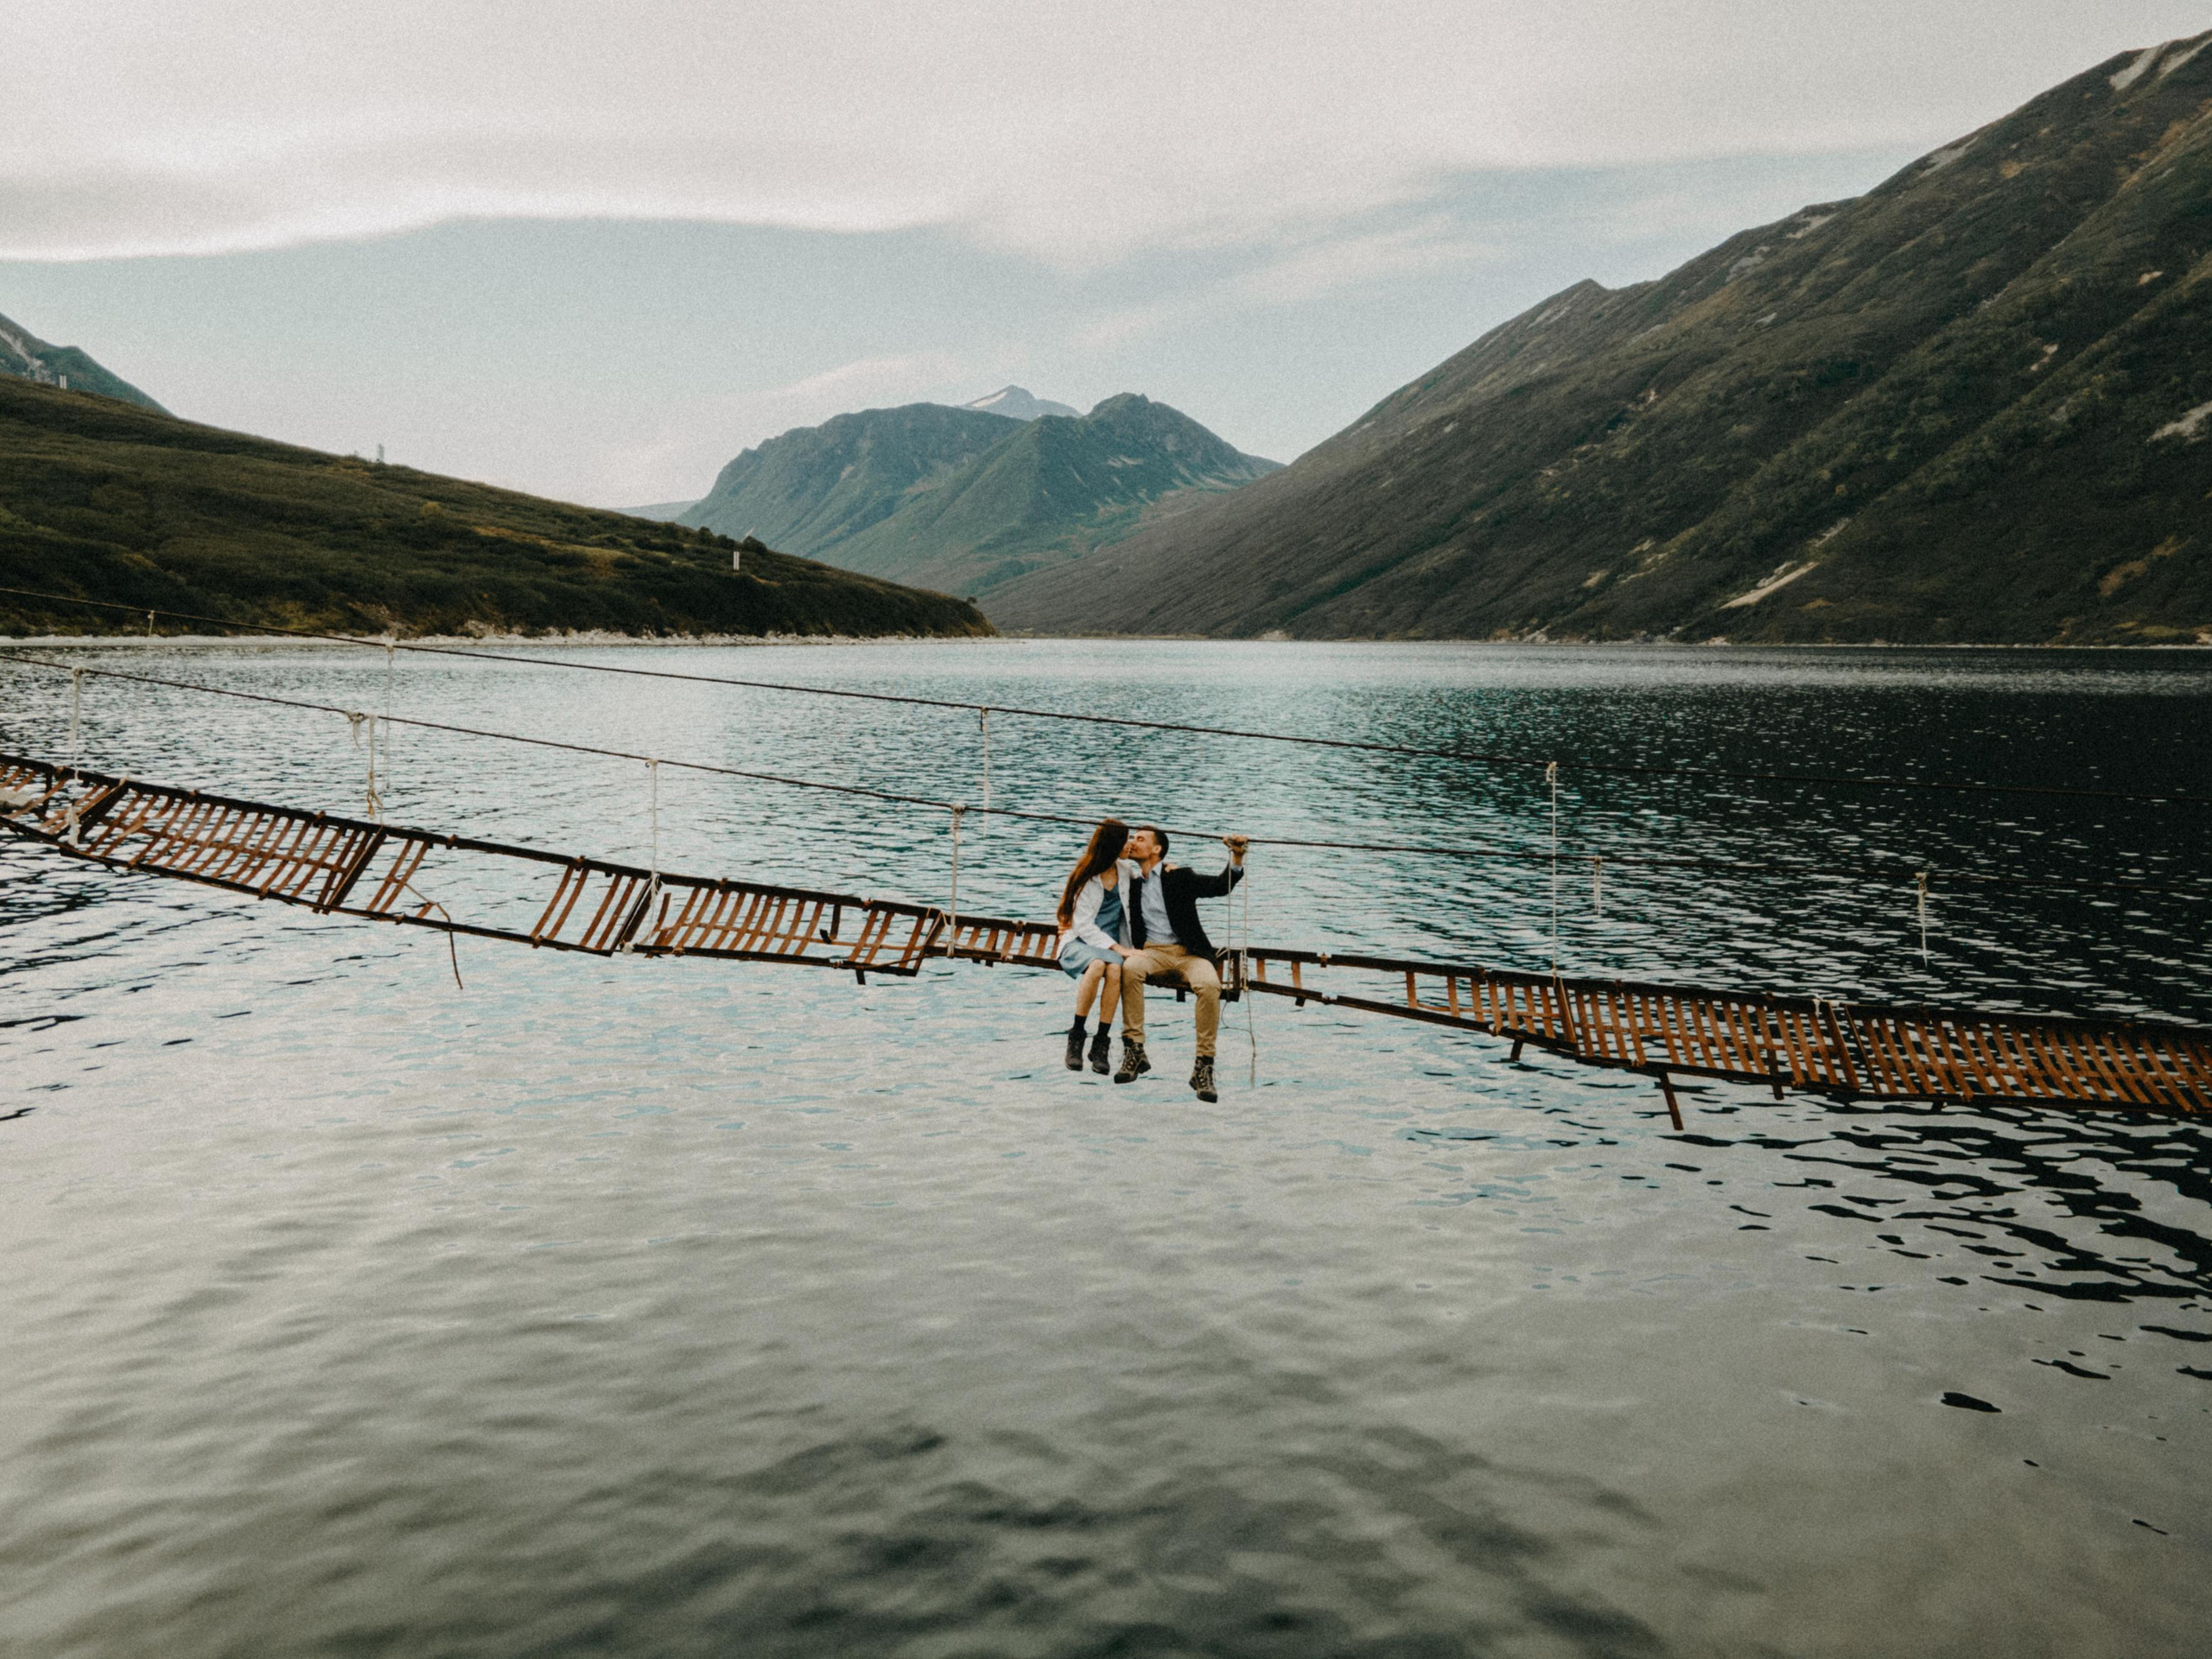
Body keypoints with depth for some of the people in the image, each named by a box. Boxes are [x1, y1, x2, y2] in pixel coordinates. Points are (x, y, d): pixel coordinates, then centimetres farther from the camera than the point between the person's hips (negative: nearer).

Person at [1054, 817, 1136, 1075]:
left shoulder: (1126, 872, 11)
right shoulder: (1085, 877, -4)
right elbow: (1083, 925, -10)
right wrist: (1118, 948, -20)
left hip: (1112, 945, 3)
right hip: (1079, 942, -3)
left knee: (1115, 969, -34)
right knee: (1097, 964, -39)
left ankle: (1101, 1042, -28)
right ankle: (1076, 1036, -25)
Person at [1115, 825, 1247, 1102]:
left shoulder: (1180, 877, 10)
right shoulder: (1133, 884, 19)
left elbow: (1221, 885, -1)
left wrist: (1237, 857, -17)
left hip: (1188, 953, -2)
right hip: (1152, 952, 2)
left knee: (1209, 985, -34)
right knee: (1130, 967, -34)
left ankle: (1204, 1066, -30)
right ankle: (1134, 1051, -31)